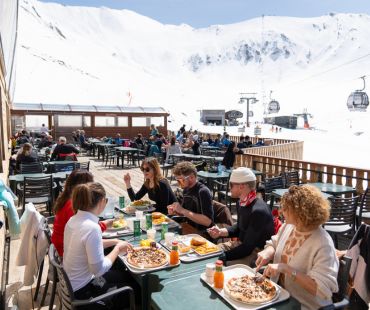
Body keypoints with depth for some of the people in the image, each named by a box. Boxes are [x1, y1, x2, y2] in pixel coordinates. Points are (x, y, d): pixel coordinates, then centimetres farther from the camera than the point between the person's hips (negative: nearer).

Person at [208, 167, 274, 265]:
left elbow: (247, 248, -24)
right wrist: (221, 232, 1)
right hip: (240, 243, 9)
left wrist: (223, 256, -21)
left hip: (255, 252, -8)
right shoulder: (241, 203, -1)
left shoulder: (258, 211, -27)